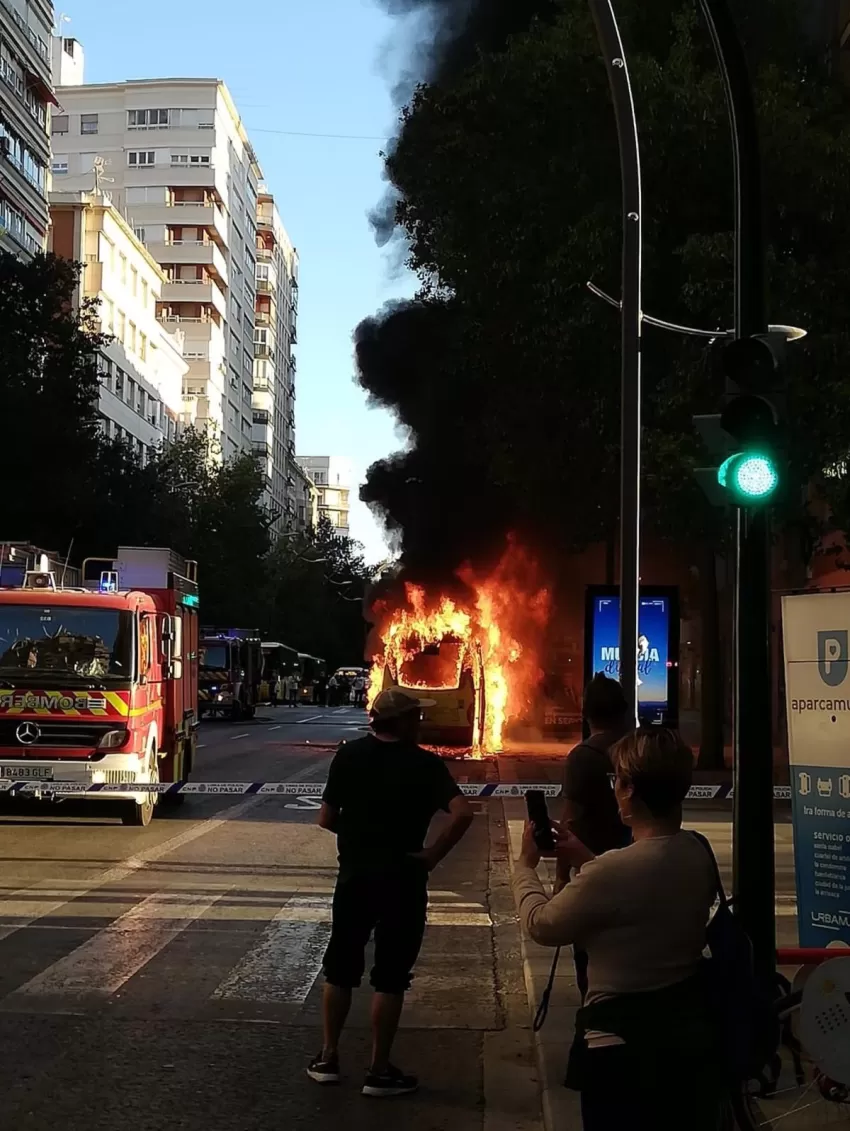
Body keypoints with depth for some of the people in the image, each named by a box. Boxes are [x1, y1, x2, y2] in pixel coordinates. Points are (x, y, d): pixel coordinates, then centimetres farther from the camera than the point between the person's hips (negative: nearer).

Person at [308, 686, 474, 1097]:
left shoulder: (349, 755, -2)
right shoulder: (424, 764, -11)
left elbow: (326, 818, 0)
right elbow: (462, 813, -24)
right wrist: (433, 854, -14)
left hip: (354, 874, 3)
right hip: (402, 878, -3)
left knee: (341, 968, 16)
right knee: (390, 975, 5)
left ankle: (328, 1058, 23)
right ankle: (380, 1071, 11)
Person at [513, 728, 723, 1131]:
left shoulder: (615, 870, -28)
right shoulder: (698, 855, -4)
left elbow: (542, 925, -13)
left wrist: (525, 865, 5)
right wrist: (586, 861, 16)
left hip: (625, 1044, -7)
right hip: (692, 1031, 7)